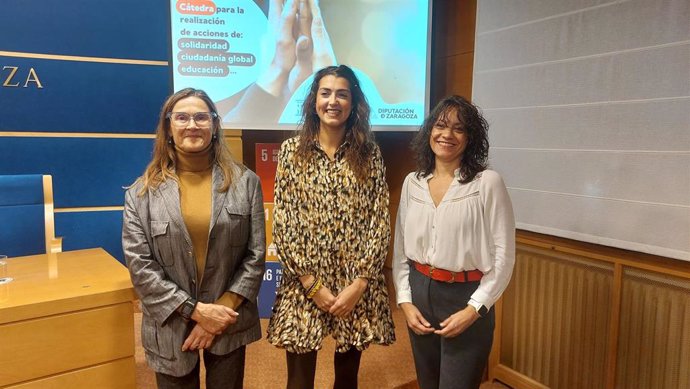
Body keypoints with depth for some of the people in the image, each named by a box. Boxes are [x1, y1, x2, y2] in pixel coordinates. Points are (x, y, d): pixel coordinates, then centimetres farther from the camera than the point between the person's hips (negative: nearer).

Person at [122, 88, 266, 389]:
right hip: (171, 327, 0)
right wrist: (196, 310, -12)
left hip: (228, 325, 1)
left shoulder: (245, 182, -1)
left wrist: (222, 309, -10)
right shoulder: (142, 192, -2)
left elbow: (255, 255, -3)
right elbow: (139, 265, -7)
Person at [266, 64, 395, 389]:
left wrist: (359, 283, -10)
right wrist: (313, 284, -10)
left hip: (358, 285, 1)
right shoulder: (292, 150, -1)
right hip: (304, 284, -1)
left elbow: (380, 222, -2)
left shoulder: (369, 153, 2)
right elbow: (282, 224, -5)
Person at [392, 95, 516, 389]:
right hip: (419, 295, 4)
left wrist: (474, 309, -14)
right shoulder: (412, 182, 3)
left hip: (465, 298, -4)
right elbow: (400, 249, 7)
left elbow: (503, 255, -10)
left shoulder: (487, 183, -10)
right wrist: (405, 301, -1)